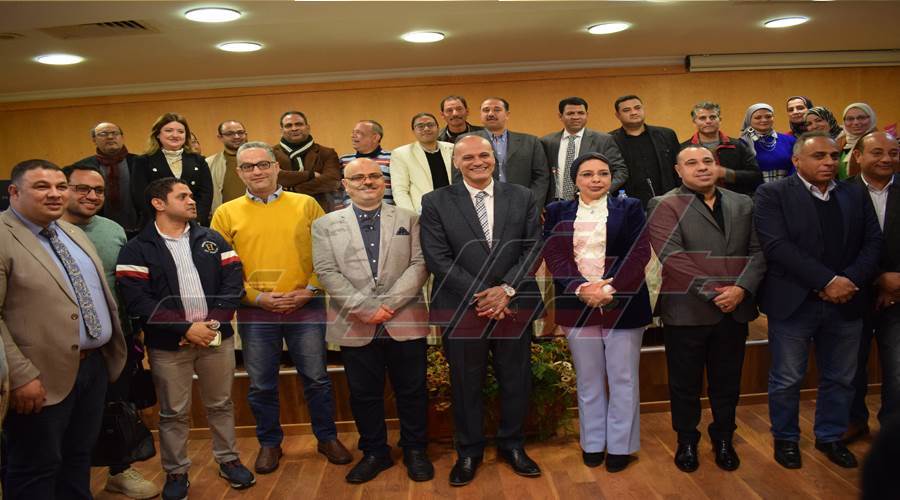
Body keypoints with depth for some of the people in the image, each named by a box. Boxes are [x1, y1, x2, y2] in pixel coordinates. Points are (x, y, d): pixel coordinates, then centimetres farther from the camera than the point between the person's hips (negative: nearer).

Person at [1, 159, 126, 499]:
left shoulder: (73, 232, 12)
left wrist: (112, 349, 15)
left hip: (95, 364, 7)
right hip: (44, 376, -7)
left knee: (79, 457, 20)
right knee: (36, 469, 9)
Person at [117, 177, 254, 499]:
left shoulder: (212, 240, 8)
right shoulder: (137, 249, -3)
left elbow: (233, 282, 1)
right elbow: (137, 299, -13)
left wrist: (214, 322, -12)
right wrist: (186, 328, -18)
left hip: (217, 337, 3)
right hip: (168, 344, -3)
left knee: (220, 404, 15)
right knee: (174, 412, 9)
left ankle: (228, 460, 31)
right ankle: (175, 472, 27)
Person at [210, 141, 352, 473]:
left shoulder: (306, 204, 3)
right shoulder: (226, 213, 3)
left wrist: (311, 289, -8)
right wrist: (256, 296, -10)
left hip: (306, 307, 0)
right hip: (254, 311, 1)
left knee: (316, 378, 8)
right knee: (261, 384, 11)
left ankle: (327, 437, 27)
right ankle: (269, 443, 30)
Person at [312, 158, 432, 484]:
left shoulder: (409, 219, 8)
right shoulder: (326, 225, 7)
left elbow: (419, 265, -1)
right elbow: (327, 272, -3)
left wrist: (389, 304, -14)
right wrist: (365, 308, -13)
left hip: (405, 322, 0)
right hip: (355, 326, 0)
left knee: (411, 391, 9)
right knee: (364, 394, 11)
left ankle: (415, 451, 27)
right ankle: (374, 452, 29)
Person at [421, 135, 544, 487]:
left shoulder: (523, 197, 7)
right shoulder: (436, 202, 0)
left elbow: (534, 247, 1)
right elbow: (438, 258, -7)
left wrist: (506, 289, -12)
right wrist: (478, 295, -14)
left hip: (514, 305, 2)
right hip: (462, 308, -1)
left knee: (516, 381, 11)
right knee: (466, 384, 9)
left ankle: (512, 445, 32)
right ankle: (469, 452, 28)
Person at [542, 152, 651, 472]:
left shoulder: (630, 208, 4)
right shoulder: (558, 212, 7)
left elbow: (639, 253, -5)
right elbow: (554, 256, -2)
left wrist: (610, 287, -18)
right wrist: (581, 288, -17)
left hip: (623, 305, -1)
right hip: (577, 306, 1)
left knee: (623, 379, 6)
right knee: (588, 380, 11)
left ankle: (620, 445, 20)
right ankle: (593, 443, 25)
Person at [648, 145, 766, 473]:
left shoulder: (743, 204, 11)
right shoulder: (665, 205, -4)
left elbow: (758, 251, 4)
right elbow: (671, 257, -14)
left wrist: (741, 289, -12)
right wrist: (711, 291, -17)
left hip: (735, 310, 4)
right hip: (686, 311, -4)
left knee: (727, 382, 16)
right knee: (686, 383, 10)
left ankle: (723, 438, 35)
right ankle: (686, 441, 29)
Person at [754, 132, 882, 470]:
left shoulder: (855, 194, 10)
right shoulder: (772, 194, -5)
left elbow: (873, 242, 4)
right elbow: (777, 246, -16)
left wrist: (850, 281, -13)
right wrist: (827, 281, -19)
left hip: (845, 303, 5)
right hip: (793, 303, -4)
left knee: (840, 379, 16)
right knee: (786, 380, 8)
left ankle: (830, 437, 35)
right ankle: (785, 439, 26)